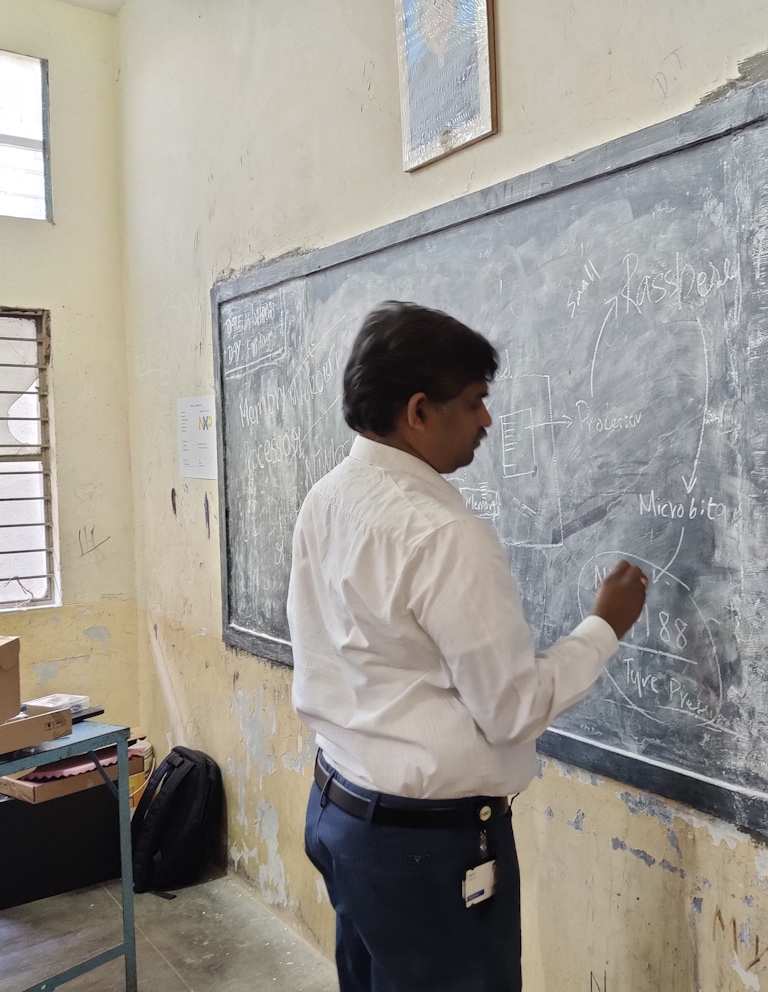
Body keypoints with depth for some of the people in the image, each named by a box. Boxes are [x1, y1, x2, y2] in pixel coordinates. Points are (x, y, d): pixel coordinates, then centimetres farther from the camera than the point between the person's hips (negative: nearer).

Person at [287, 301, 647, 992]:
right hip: (428, 837, -8)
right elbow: (512, 711, -19)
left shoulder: (324, 502, 0)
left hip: (337, 805, 9)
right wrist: (605, 627, -7)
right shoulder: (443, 535, -26)